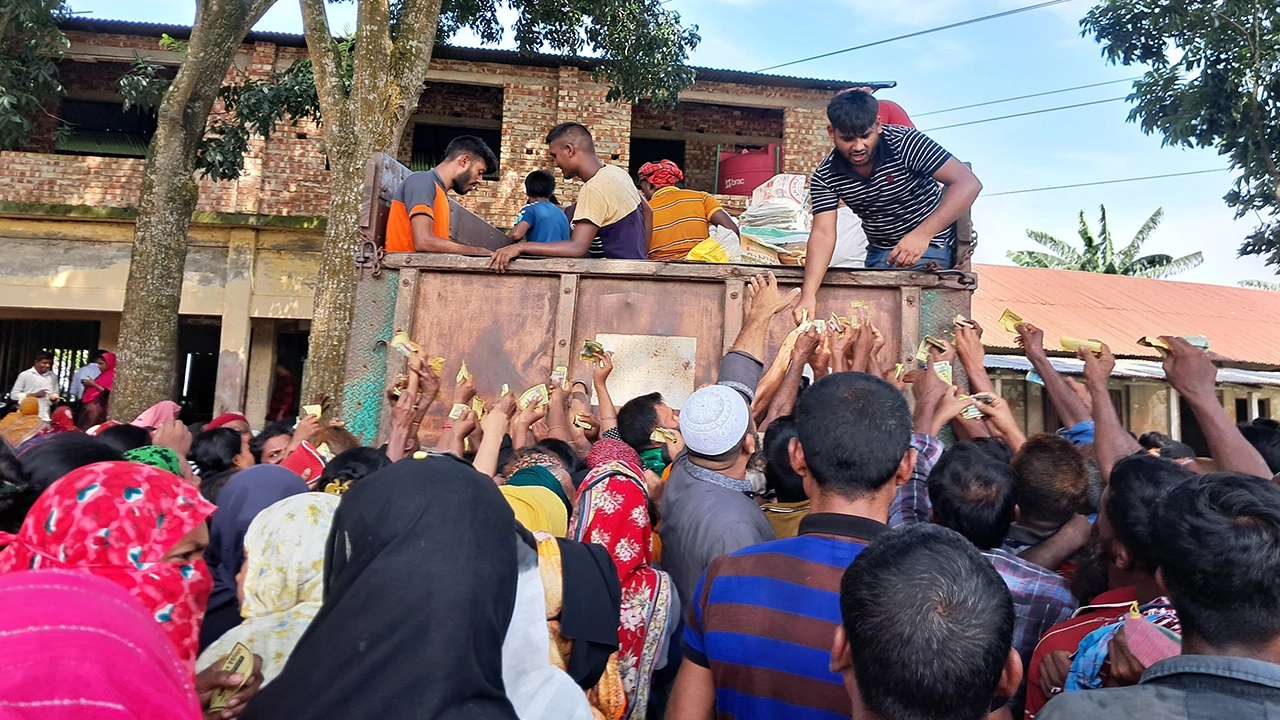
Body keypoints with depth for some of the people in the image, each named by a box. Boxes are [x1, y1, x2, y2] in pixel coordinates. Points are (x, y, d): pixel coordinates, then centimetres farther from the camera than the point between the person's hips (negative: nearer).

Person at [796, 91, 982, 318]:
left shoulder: (904, 142, -23)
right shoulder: (825, 177, -12)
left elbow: (968, 184, -28)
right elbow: (823, 233, -20)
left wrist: (923, 234, -41)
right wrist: (809, 295, -34)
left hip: (929, 244, -4)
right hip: (878, 251, 5)